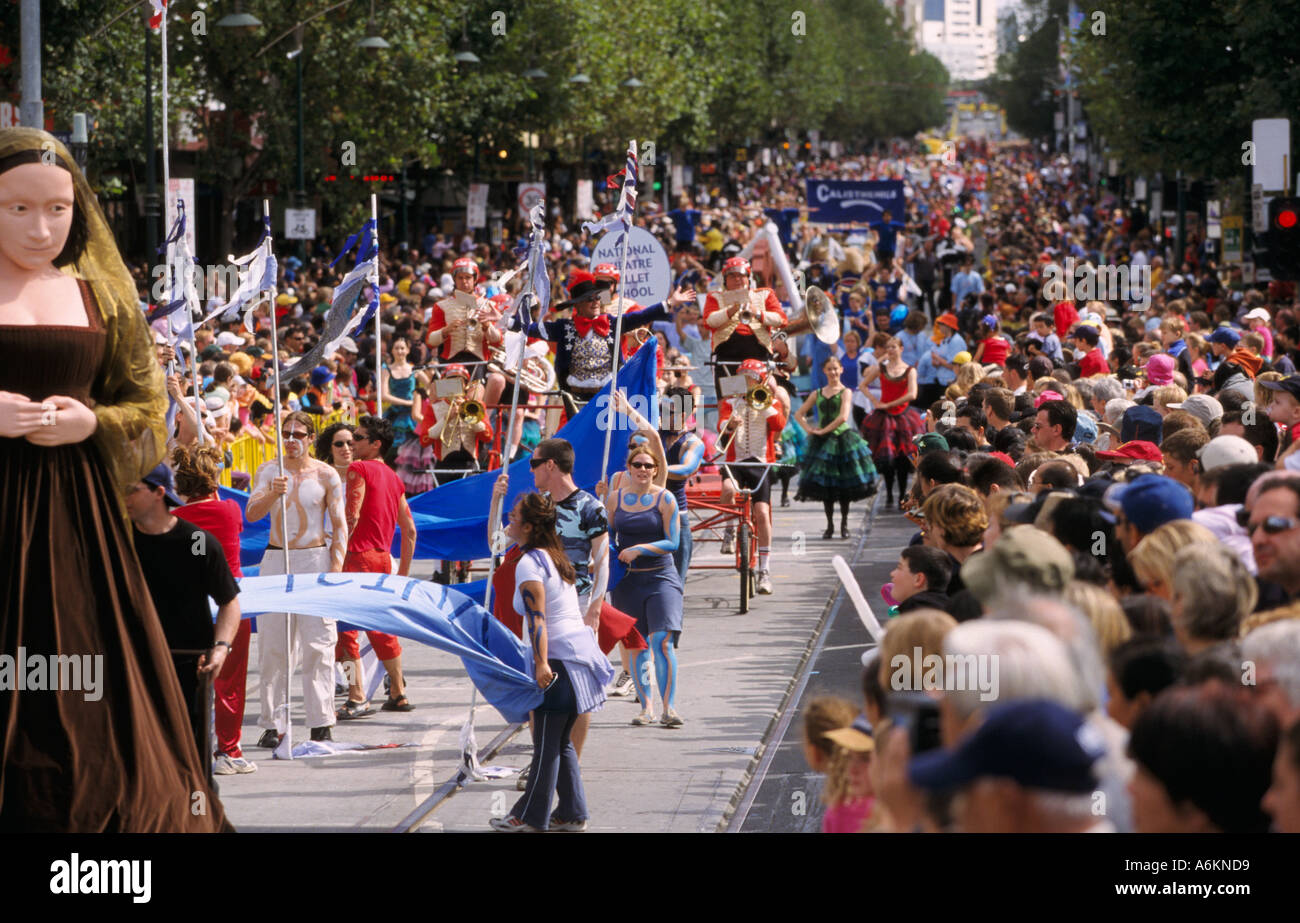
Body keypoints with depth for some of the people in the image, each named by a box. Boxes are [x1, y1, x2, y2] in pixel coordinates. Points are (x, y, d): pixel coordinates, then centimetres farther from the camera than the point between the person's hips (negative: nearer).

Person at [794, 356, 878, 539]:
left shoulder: (845, 392, -1)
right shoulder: (817, 394, 11)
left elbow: (843, 417, -15)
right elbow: (799, 414, 15)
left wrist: (824, 430, -13)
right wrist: (809, 429, -1)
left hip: (842, 439, -3)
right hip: (823, 442, 3)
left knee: (844, 485, -1)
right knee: (825, 485, 2)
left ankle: (844, 524, 9)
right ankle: (830, 525, 9)